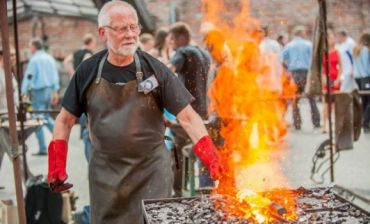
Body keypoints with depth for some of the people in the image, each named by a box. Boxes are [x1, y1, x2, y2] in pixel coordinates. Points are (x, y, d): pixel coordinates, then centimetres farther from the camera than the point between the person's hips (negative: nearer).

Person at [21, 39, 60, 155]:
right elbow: (55, 75, 11)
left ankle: (42, 149, -1)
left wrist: (23, 92, -13)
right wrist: (55, 91, 15)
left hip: (38, 91, -7)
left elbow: (28, 77, -14)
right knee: (46, 116, 22)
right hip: (49, 90, 7)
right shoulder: (50, 58, 9)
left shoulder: (34, 60, -10)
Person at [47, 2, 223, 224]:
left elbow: (187, 116, -12)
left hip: (151, 171, -2)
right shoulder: (88, 71, -2)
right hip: (105, 171, 2)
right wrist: (57, 163, -4)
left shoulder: (154, 69, -8)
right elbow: (65, 119, 6)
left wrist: (209, 154, -26)